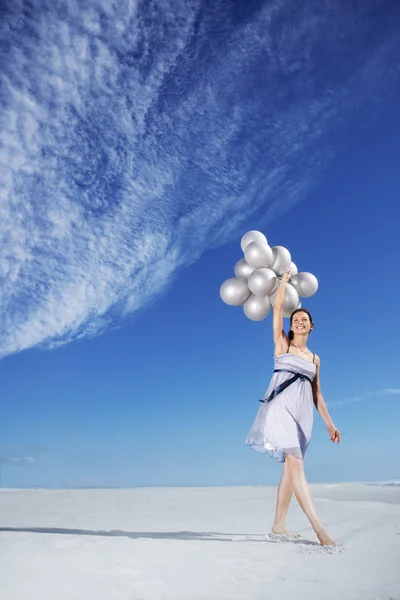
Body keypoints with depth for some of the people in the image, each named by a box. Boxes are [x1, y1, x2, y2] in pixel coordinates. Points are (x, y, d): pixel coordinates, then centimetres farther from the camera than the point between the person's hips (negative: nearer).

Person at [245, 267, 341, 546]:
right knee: (296, 465, -16)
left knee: (290, 467, 6)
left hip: (303, 413, 5)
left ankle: (279, 524, 15)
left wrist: (329, 423, 11)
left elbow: (316, 393, 17)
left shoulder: (315, 358, 17)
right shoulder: (282, 343, 7)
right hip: (282, 407, -5)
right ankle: (319, 528, -20)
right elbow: (277, 307, 3)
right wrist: (285, 279, 14)